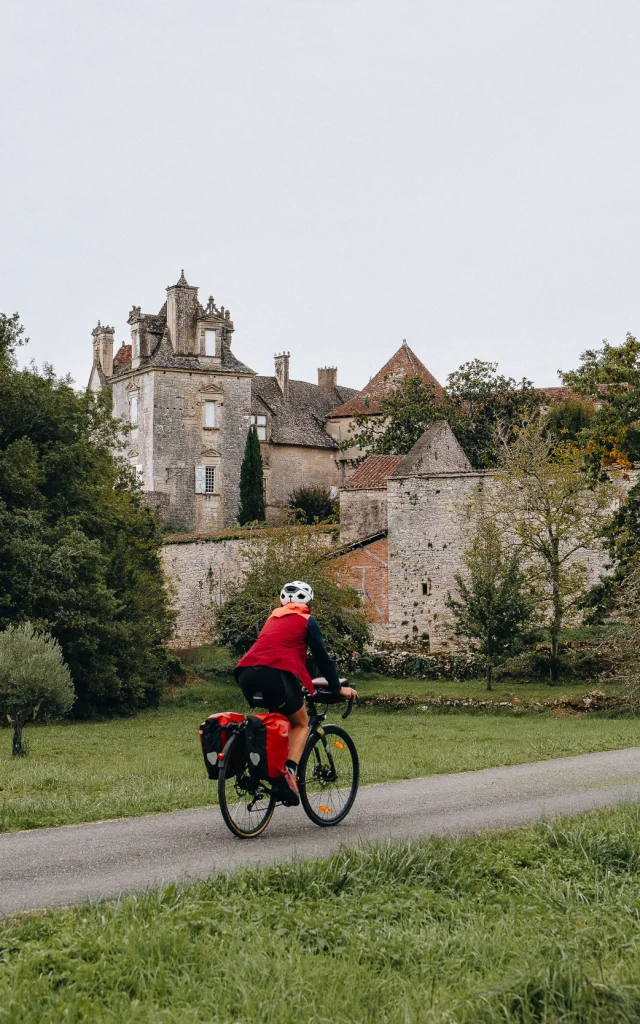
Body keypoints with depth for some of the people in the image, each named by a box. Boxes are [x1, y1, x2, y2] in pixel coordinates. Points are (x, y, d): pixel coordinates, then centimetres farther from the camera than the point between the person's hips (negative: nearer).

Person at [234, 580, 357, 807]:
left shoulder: (273, 618, 32)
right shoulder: (306, 620, 15)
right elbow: (322, 656, 13)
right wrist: (337, 688, 23)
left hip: (246, 673, 5)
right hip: (275, 674, -5)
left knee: (279, 716, 27)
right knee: (300, 723, 13)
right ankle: (288, 773, -9)